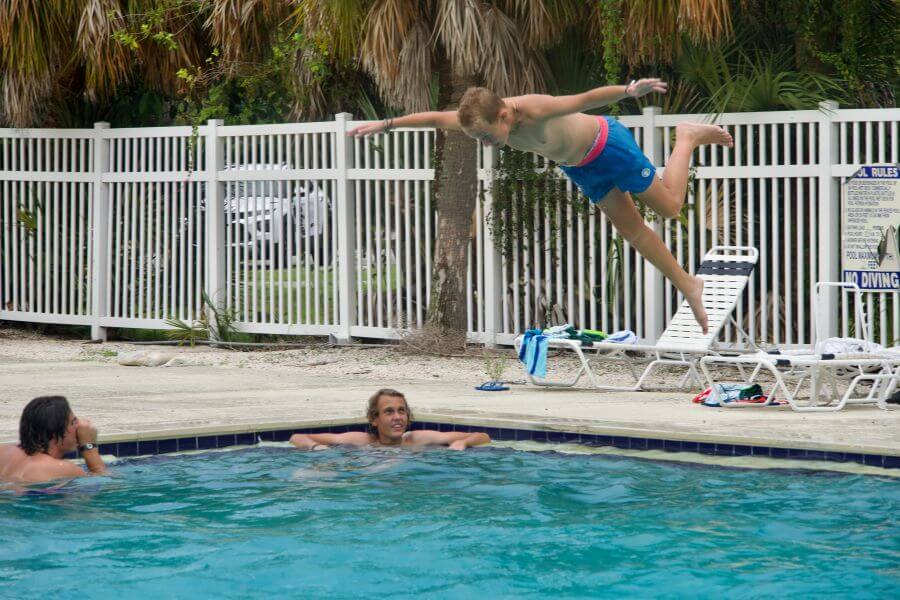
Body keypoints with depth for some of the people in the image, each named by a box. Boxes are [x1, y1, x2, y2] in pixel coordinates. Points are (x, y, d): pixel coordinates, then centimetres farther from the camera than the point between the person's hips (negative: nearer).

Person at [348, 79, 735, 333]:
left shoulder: (535, 111, -42)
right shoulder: (480, 120, -21)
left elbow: (586, 99, -50)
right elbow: (435, 117, -8)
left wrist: (629, 91, -64)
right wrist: (385, 124, -5)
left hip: (607, 144, -7)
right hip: (580, 167, 7)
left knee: (670, 206, 8)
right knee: (632, 229, 13)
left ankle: (687, 138, 31)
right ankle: (687, 286, 27)